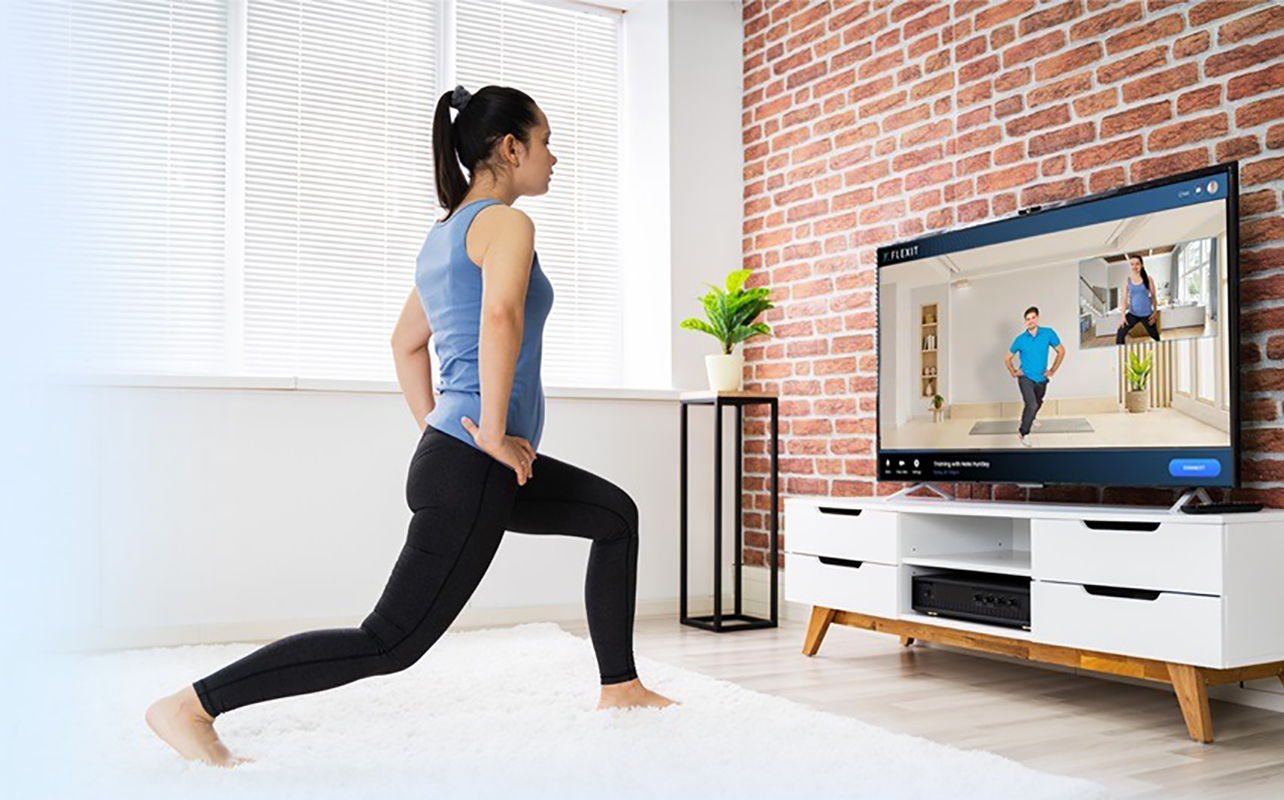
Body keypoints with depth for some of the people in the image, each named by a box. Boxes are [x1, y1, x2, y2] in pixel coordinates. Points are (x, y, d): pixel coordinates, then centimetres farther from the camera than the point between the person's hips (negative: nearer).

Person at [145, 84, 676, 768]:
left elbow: (405, 342, 25)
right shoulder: (505, 223, -12)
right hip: (471, 476, -10)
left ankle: (619, 688, 27)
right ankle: (191, 705, 1)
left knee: (616, 515, 21)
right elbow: (500, 313, -33)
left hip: (451, 453, 10)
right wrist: (493, 432, -25)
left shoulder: (445, 233, 16)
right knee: (390, 644, -5)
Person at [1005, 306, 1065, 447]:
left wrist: (1053, 370, 0)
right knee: (1032, 405, -23)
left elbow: (1061, 351, 4)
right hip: (1025, 377, -3)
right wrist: (1013, 372, -5)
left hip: (1041, 379, 3)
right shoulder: (1020, 339, -9)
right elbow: (1008, 358, 6)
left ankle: (1030, 419, 58)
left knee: (1037, 404, 26)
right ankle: (1023, 433, -6)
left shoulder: (1048, 333, -8)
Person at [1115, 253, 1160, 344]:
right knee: (1120, 334, -12)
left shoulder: (1148, 279, -3)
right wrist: (1123, 314, -10)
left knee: (1155, 336, 9)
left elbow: (1153, 297, 3)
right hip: (1133, 314, 1)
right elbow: (1125, 299, -1)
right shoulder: (1127, 281, -1)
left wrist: (1155, 312, -2)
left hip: (1147, 314, -1)